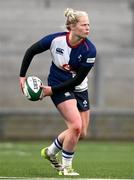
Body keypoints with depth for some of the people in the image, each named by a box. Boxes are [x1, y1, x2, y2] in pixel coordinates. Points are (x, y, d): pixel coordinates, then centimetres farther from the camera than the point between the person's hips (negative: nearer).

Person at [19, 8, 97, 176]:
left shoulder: (89, 50, -19)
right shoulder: (56, 39, -20)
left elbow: (78, 79, -17)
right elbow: (31, 51, -3)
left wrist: (53, 90, -19)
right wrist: (22, 76, -5)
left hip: (79, 88, 4)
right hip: (58, 85, -4)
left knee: (81, 133, 6)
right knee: (76, 126, -19)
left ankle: (50, 151, 30)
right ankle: (66, 167, -2)